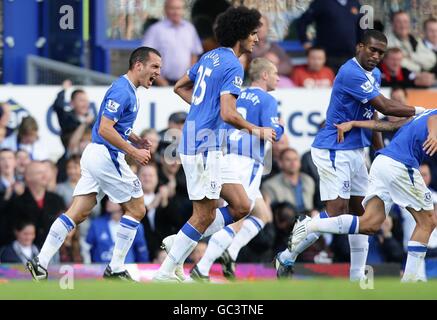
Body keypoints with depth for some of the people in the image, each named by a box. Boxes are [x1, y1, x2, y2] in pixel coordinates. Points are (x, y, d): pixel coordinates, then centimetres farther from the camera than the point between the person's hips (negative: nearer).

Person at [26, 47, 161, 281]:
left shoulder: (128, 90, 17)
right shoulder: (122, 90, -15)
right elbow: (105, 129, -22)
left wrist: (135, 140, 14)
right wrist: (134, 152, -19)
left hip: (94, 155, 10)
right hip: (106, 156, -10)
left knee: (78, 213, 4)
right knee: (136, 209, 1)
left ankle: (41, 262, -2)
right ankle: (116, 269, 2)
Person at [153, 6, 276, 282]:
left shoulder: (209, 57, 14)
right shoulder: (233, 66, -15)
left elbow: (180, 87, 26)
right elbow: (228, 114, -23)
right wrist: (256, 130, -8)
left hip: (213, 149, 10)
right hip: (203, 148, -10)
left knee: (241, 207, 8)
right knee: (205, 215, -4)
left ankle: (178, 243, 12)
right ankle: (167, 272, 3)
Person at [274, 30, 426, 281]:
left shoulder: (375, 75, 13)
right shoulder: (351, 73, -20)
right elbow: (386, 107, -22)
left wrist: (381, 152, 16)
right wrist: (418, 111, -11)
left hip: (355, 152, 10)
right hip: (334, 151, -10)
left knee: (360, 211, 7)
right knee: (337, 211, -14)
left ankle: (357, 276, 10)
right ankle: (287, 257, -3)